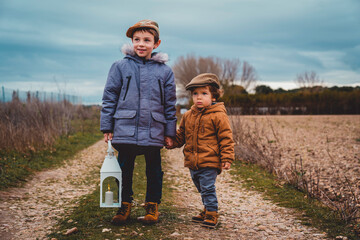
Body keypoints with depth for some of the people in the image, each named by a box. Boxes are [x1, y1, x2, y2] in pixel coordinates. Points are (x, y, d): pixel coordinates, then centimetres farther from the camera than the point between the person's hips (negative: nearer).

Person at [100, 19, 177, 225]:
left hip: (153, 132, 0)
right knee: (124, 169, 10)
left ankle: (153, 205, 25)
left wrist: (169, 131, 7)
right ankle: (125, 204, 26)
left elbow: (170, 104, 8)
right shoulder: (120, 67, 1)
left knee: (154, 170, 10)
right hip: (125, 130, 0)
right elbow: (110, 98, 4)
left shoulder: (164, 71, 3)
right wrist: (107, 127, 1)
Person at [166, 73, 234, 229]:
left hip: (209, 162, -7)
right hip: (192, 162, 7)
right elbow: (181, 135, 23)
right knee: (202, 189, 19)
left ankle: (212, 214, 7)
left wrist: (227, 158, -12)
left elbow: (226, 138, -7)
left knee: (208, 189, -6)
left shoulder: (218, 116, -8)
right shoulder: (188, 116, 11)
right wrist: (172, 142, 5)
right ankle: (207, 210, 35)